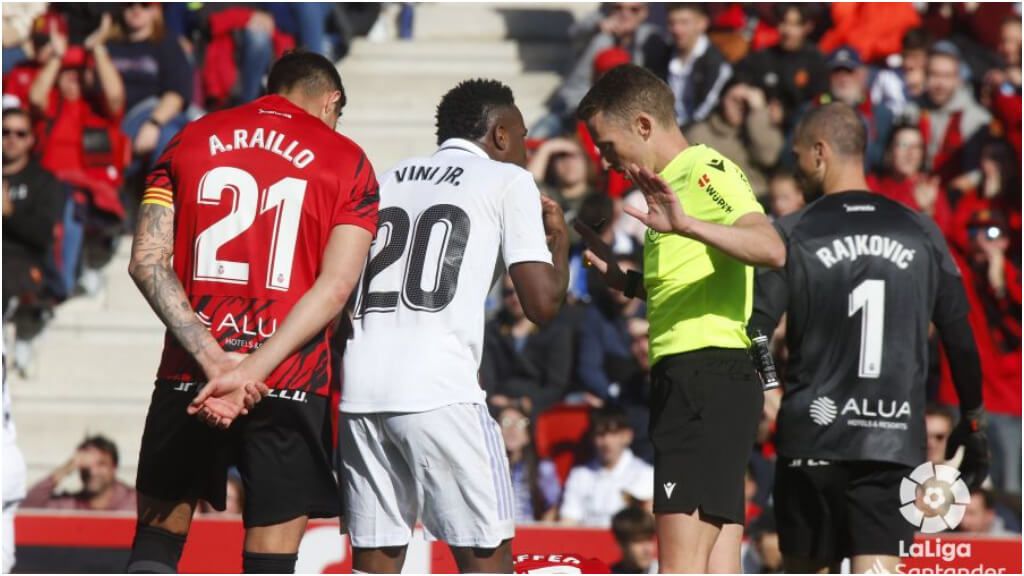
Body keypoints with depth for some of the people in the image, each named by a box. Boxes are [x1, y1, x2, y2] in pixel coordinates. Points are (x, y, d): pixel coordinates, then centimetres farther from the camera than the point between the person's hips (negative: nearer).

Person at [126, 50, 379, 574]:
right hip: (290, 383, -2)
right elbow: (336, 285, -9)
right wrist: (251, 371, -16)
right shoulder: (347, 162, 3)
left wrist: (213, 359, -12)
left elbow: (147, 261, -3)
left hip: (188, 375, 2)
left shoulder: (191, 139, 9)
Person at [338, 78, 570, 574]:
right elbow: (543, 304, 0)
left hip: (359, 390, 6)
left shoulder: (391, 178, 22)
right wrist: (560, 237, 18)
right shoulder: (508, 181, 7)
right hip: (439, 393, -5)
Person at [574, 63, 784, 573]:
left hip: (705, 372, -10)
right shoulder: (676, 182, 23)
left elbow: (771, 248, -24)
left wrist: (686, 225, -36)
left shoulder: (705, 171, -7)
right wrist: (620, 277, 19)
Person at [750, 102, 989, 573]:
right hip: (896, 442, 1)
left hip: (814, 435, -1)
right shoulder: (921, 234, 6)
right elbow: (961, 338, 10)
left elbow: (751, 335, -6)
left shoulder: (793, 235, -3)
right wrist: (972, 424, 21)